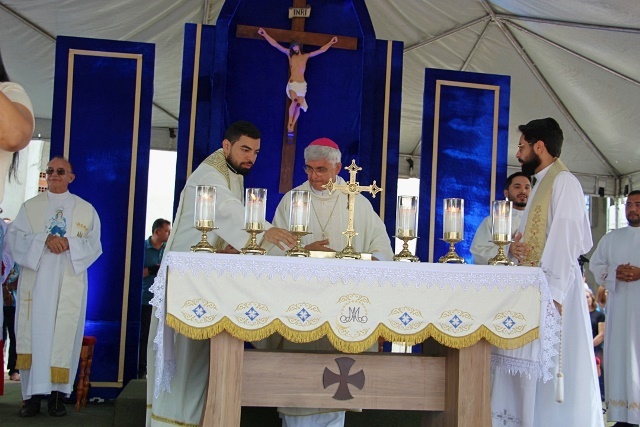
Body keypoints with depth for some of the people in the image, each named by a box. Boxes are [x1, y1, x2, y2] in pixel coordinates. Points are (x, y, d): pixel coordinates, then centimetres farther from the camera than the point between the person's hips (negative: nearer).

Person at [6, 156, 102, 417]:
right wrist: (45, 239, -17)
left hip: (69, 283, 0)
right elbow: (15, 237, -1)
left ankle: (57, 393, 1)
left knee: (64, 334, -4)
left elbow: (94, 245, 4)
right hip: (35, 283, 1)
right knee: (35, 334, -4)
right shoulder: (30, 207, 11)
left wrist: (69, 243, -14)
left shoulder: (86, 209, 10)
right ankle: (33, 394, 0)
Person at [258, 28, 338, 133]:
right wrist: (265, 34, 5)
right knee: (294, 101, -26)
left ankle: (292, 126, 2)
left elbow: (321, 50, 16)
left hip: (302, 85, 3)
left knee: (298, 106, -5)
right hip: (292, 83, -3)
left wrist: (331, 42, 17)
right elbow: (275, 44, 7)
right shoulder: (289, 54, 8)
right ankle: (289, 123, -16)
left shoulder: (306, 56, 12)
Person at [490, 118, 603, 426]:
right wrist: (514, 247, 1)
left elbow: (566, 240, -19)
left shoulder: (564, 182, -10)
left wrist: (553, 292, -24)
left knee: (554, 370, -5)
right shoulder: (541, 185, 18)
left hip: (553, 290, -9)